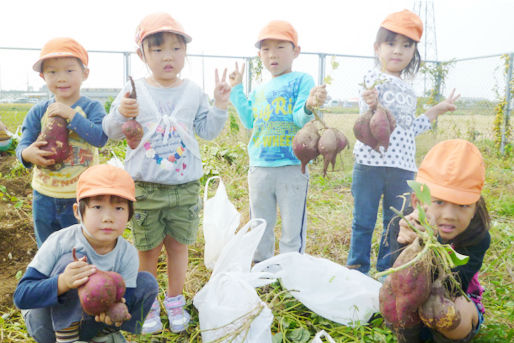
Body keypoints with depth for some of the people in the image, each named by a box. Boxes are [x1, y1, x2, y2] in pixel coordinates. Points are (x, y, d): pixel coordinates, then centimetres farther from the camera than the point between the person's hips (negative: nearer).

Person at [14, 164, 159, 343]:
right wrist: (63, 282, -49)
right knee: (72, 260, -30)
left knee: (147, 283, -13)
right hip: (47, 322, -3)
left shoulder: (128, 254, -17)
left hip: (91, 321, 4)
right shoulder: (59, 243, -26)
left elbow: (125, 300, -16)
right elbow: (21, 296, -28)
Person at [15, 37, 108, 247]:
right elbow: (22, 146, -2)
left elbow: (100, 137, -23)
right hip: (45, 196, 4)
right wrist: (27, 154, -25)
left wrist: (71, 114, -26)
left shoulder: (91, 107, -8)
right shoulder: (39, 111, 0)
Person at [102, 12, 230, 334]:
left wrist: (219, 104, -6)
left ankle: (175, 301, 33)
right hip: (145, 187, -1)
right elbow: (112, 132, -1)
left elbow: (208, 130, 7)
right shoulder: (134, 90, -1)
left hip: (186, 186, 2)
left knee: (179, 245, 13)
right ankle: (149, 305, 32)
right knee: (148, 249, 10)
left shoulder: (194, 91, 5)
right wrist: (121, 114, -21)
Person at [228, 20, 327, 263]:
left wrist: (309, 107, -37)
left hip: (292, 167, -6)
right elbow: (249, 121, 17)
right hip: (259, 167, 6)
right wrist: (236, 90, 18)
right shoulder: (259, 90, 15)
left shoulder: (302, 80, -3)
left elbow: (300, 119, -14)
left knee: (292, 231, 4)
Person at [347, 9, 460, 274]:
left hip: (403, 166, 6)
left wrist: (436, 110, 23)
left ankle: (386, 272, 28)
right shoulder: (373, 78, -5)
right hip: (370, 162, -6)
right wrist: (372, 106, -34)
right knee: (363, 222, 5)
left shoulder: (408, 90, 16)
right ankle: (357, 271, 19)